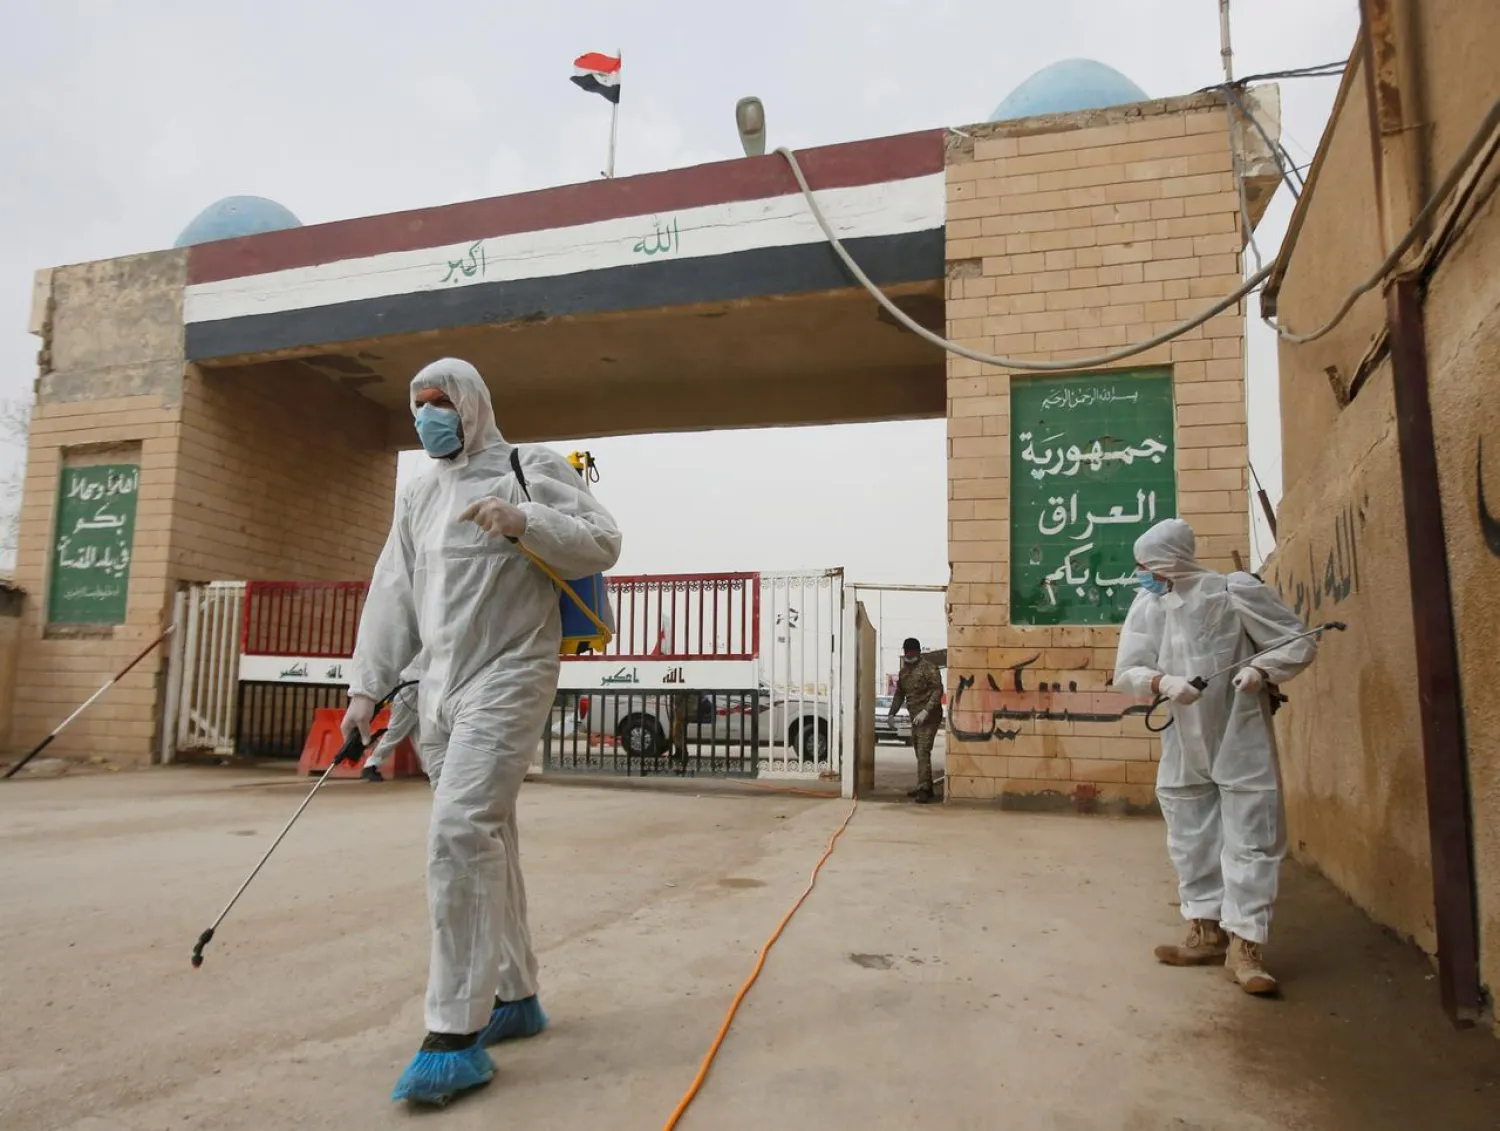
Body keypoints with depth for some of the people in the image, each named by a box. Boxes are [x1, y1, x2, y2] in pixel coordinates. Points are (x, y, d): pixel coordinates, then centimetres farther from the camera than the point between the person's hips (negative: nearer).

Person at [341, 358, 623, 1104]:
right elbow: (392, 596, 15)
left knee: (461, 832, -19)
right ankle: (514, 998, 25)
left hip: (507, 678, -7)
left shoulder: (530, 469, 0)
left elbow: (604, 544, -9)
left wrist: (526, 523, -23)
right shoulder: (417, 497, 18)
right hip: (440, 690, 7)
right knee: (484, 842, 12)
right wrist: (366, 686, 9)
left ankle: (456, 1036, -11)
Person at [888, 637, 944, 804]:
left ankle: (924, 790, -18)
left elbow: (938, 690, -17)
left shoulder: (928, 667, -9)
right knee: (920, 753, 12)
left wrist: (926, 711, -25)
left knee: (923, 752, -15)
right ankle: (924, 788, 20)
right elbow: (899, 694, 24)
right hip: (915, 718, 8)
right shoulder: (904, 671, 15)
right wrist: (891, 713, 16)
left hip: (929, 717, -8)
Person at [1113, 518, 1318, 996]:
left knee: (1251, 843, -1)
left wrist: (1262, 670, -23)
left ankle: (1243, 947, 8)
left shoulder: (1236, 593, -12)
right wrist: (1163, 682, -22)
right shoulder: (1147, 606, -2)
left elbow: (1300, 643, -5)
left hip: (1241, 745, -4)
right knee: (1192, 843, 12)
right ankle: (1206, 933, 26)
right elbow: (1125, 674, -2)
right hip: (1184, 748, 4)